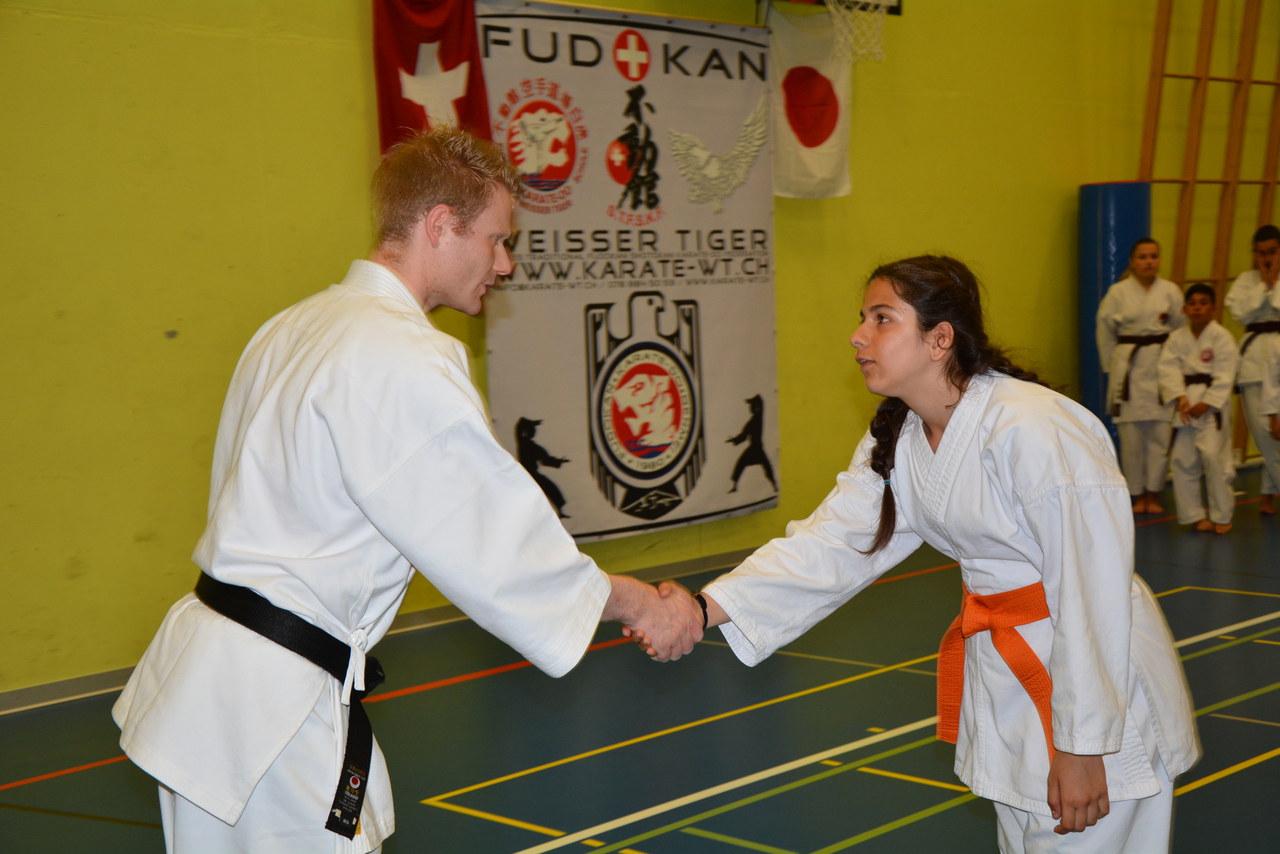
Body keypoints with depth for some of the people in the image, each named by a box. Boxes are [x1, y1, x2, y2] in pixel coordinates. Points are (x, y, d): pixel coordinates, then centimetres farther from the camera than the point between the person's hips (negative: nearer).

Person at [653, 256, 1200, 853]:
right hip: (1001, 668, 9)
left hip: (1096, 675, -8)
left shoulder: (1032, 430, -27)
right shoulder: (897, 439, 1)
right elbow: (832, 544, -9)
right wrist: (706, 608, -23)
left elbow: (1093, 591, -25)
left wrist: (1083, 744, -22)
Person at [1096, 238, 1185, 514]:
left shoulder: (1170, 291, 4)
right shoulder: (1118, 292, 0)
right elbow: (1106, 333, 6)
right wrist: (1113, 368, 6)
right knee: (1131, 436, 0)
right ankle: (1138, 495, 13)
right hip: (1128, 367, -1)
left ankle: (1154, 493, 11)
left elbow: (1181, 330, 8)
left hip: (1162, 365, 1)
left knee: (1160, 433, -1)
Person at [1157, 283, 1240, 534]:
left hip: (1212, 404, -4)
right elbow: (1169, 369, 0)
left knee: (1213, 456, -11)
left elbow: (1224, 377, -9)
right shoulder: (1176, 338, 6)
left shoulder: (1222, 338, -6)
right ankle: (1193, 514, 15)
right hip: (1184, 404, 4)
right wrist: (1180, 398, -15)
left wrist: (1205, 405, -16)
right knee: (1181, 459, 2)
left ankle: (1221, 516, 4)